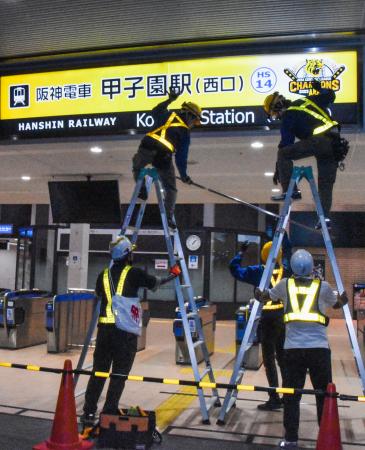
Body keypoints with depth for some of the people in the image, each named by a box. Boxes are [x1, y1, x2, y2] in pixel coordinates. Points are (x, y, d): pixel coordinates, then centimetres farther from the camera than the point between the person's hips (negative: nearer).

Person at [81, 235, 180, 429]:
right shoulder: (133, 273, -3)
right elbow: (156, 283, 7)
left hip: (104, 328, 5)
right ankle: (109, 414, 3)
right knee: (119, 374, 3)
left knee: (98, 372, 11)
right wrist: (173, 274, 24)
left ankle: (88, 414, 13)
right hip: (125, 332, -4)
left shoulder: (104, 275, 10)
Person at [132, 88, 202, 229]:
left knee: (137, 165, 34)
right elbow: (181, 157, 9)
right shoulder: (185, 133, 11)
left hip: (147, 147, 2)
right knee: (171, 189, 13)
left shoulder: (168, 116, 18)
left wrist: (169, 100, 51)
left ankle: (141, 189, 11)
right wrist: (184, 175, 20)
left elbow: (155, 111, 41)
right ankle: (168, 217, 6)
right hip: (163, 157, -2)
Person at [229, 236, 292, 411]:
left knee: (269, 359, -1)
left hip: (269, 318, -5)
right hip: (283, 317, 5)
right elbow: (289, 251, 25)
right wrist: (284, 235, 32)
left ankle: (274, 399, -2)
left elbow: (234, 269, -2)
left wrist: (241, 252, 4)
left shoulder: (258, 271, -4)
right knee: (283, 358, 15)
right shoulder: (285, 269, 7)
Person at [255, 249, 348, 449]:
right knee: (324, 394, 10)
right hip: (319, 348, 0)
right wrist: (344, 299, 47)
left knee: (291, 395, 7)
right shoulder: (323, 286, 4)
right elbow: (337, 304, 25)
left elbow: (264, 297, 24)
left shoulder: (285, 284, 6)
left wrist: (258, 295, 46)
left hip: (293, 348, 1)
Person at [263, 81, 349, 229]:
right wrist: (320, 88, 48)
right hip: (336, 143, 8)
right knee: (326, 183, 12)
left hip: (319, 141, -8)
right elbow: (330, 96, 29)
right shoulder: (307, 100, 21)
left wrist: (278, 169, 5)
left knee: (283, 154, -4)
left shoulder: (288, 116, 1)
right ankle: (325, 216, 6)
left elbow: (285, 143, -1)